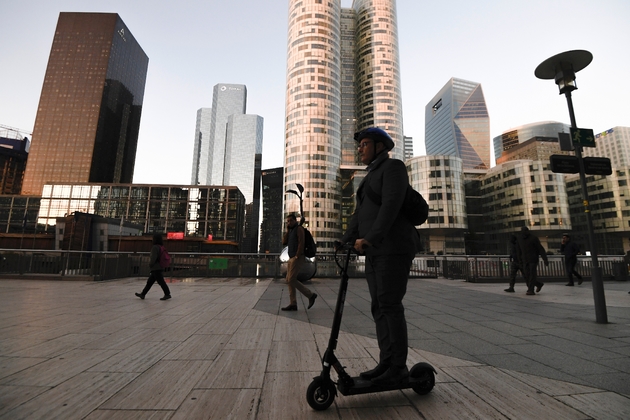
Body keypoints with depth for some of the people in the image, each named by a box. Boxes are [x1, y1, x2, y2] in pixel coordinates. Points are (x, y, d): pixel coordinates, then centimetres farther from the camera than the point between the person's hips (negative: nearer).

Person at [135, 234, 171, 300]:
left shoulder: (155, 247, -14)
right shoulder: (161, 247, 13)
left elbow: (153, 258, -19)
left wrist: (150, 264, -4)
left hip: (156, 269, -10)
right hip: (159, 268, 10)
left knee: (161, 282, -5)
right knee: (149, 282, 16)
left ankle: (167, 294, -1)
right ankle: (143, 294, 24)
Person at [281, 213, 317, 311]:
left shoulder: (299, 228, -4)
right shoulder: (291, 231, 22)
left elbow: (301, 242, -14)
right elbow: (284, 243, 10)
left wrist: (297, 256, -18)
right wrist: (287, 231, 7)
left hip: (297, 258, -9)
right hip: (291, 258, 9)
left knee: (291, 280, -13)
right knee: (289, 281, 4)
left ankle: (311, 295, -3)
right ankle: (293, 304, 6)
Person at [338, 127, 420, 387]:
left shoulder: (393, 166, -5)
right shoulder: (372, 177, 23)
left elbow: (392, 205, -20)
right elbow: (360, 215, 17)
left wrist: (369, 238, -27)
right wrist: (345, 243, 8)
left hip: (394, 248, -9)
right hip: (376, 251, 9)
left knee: (390, 306, -6)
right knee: (379, 307, 7)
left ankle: (399, 367, 7)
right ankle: (386, 363, 16)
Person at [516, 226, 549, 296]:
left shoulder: (533, 238, -6)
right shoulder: (519, 240, 9)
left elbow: (541, 249, -6)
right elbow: (519, 252, 14)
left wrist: (545, 260, -11)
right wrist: (520, 261, 13)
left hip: (533, 260, -5)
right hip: (525, 261, 5)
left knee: (532, 275, -9)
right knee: (527, 276, 4)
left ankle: (531, 290, -7)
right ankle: (539, 284, 27)